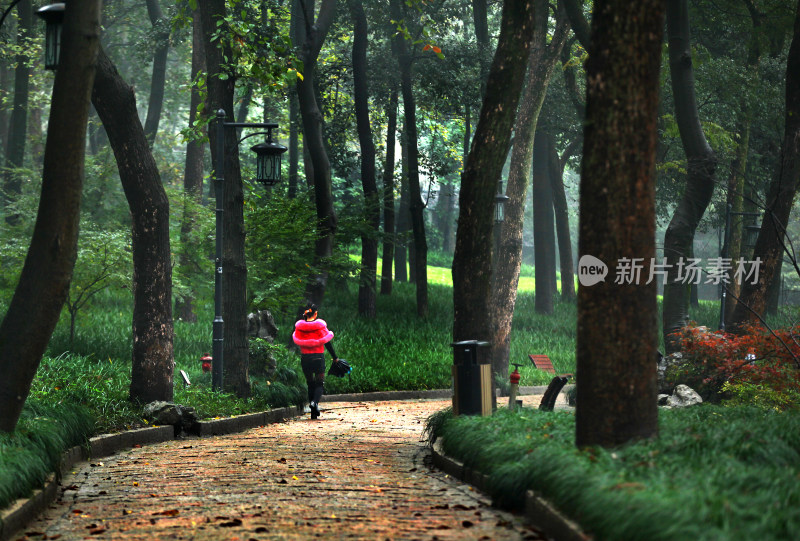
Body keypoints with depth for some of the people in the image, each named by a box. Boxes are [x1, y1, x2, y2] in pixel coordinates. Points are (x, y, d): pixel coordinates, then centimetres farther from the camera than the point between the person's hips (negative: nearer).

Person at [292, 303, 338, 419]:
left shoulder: (300, 326, -1)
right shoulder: (320, 326, -6)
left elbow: (297, 341, 10)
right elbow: (327, 343, -3)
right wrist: (335, 358, 6)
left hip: (305, 358, 3)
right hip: (318, 357, -2)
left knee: (310, 384, 13)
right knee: (320, 383, 5)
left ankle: (314, 413, 12)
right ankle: (315, 401, -26)